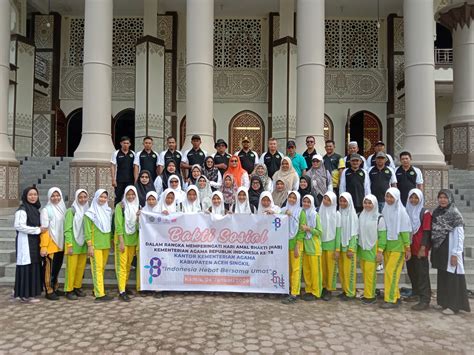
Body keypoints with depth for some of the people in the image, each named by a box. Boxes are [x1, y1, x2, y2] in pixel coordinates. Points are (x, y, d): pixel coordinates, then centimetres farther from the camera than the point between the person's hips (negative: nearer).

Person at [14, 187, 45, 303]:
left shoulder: (35, 209, 15)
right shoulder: (22, 210, -11)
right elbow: (18, 226, -21)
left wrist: (40, 229, 5)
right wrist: (38, 230, -18)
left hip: (34, 242, 8)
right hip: (25, 242, -8)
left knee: (34, 266, 10)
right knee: (27, 267, -5)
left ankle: (31, 292, 19)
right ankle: (25, 294, 3)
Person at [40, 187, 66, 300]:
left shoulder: (62, 209, 10)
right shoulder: (46, 210, -8)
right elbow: (44, 229, -13)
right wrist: (43, 246, -17)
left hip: (60, 244, 6)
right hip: (50, 244, -6)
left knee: (57, 267, 14)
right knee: (49, 268, 1)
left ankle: (55, 288, 26)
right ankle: (49, 291, 10)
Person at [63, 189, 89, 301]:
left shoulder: (88, 211, 8)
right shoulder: (71, 211, -7)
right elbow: (67, 229, -10)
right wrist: (69, 245, -15)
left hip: (84, 244, 5)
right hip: (73, 243, -5)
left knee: (81, 267, 9)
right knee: (71, 268, 0)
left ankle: (77, 287, 22)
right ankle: (69, 290, 11)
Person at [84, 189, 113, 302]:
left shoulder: (108, 211, 11)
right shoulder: (90, 213, -5)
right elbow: (87, 230, -8)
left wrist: (111, 241, 13)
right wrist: (89, 245, -12)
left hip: (106, 244, 6)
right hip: (95, 244, -6)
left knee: (102, 268, 11)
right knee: (97, 268, -6)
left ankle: (97, 289, 22)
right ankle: (100, 294, -5)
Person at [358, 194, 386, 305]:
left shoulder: (379, 218, -8)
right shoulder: (361, 216, 7)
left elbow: (382, 236, -8)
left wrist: (380, 252, -12)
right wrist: (357, 248, 10)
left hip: (372, 249, -5)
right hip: (362, 249, 5)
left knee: (370, 274, -4)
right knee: (364, 273, 9)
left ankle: (370, 296, 6)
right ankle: (367, 294, 20)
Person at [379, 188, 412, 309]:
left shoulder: (401, 212, -9)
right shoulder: (384, 211, 6)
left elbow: (405, 231, -9)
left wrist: (408, 248, -9)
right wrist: (380, 247, 10)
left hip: (398, 246, -5)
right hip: (387, 246, 6)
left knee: (391, 272, -8)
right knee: (389, 272, 9)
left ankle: (391, 300, 1)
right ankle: (396, 296, 23)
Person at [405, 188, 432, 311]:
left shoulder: (425, 213, -6)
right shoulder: (406, 212, 12)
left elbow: (426, 232, -11)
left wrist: (423, 248, -17)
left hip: (419, 248, -6)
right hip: (409, 247, 6)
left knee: (422, 273, -5)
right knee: (411, 272, 14)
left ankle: (425, 300, -1)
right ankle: (416, 294, 30)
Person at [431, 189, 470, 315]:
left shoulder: (455, 214, -10)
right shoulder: (436, 212, 9)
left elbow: (459, 235, -14)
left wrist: (455, 254, -17)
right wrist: (433, 249, 8)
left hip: (450, 249, -6)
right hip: (439, 249, 7)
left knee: (452, 276, -1)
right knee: (442, 276, 13)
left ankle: (453, 305, 7)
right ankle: (443, 301, 24)